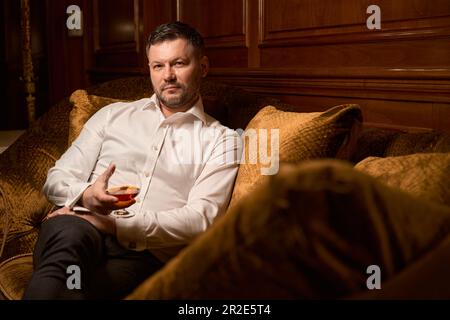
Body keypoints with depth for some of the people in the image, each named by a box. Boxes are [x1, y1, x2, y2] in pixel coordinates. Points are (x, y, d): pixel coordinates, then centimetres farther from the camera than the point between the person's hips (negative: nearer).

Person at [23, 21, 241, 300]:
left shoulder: (222, 140, 11)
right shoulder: (113, 115, 20)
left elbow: (201, 219, -2)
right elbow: (57, 179, 16)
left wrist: (116, 223, -12)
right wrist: (86, 196, -10)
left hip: (149, 253, -3)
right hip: (80, 229, 4)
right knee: (69, 235, -36)